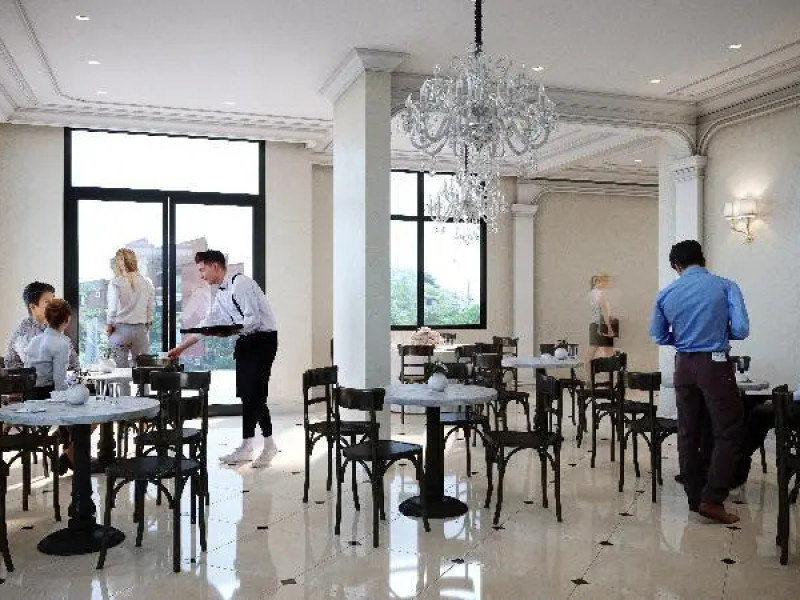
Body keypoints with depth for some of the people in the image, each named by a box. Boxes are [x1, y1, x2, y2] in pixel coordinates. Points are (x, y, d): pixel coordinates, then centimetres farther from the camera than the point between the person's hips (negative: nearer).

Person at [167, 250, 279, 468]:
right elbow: (204, 326, 19)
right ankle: (246, 446, 14)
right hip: (245, 341, 9)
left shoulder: (241, 283, -13)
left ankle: (269, 444, 4)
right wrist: (180, 348, 18)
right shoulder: (220, 295, 15)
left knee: (254, 393, -10)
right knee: (246, 394, 8)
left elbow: (254, 319, -20)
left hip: (263, 338, -9)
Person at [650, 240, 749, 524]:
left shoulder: (666, 294, 4)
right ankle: (712, 499, -1)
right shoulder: (725, 286, -6)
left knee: (689, 433, 11)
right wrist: (719, 332, 9)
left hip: (684, 366, 4)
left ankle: (695, 498, 19)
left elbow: (659, 337, 11)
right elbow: (741, 330, -11)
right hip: (715, 365, -4)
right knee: (728, 433, 4)